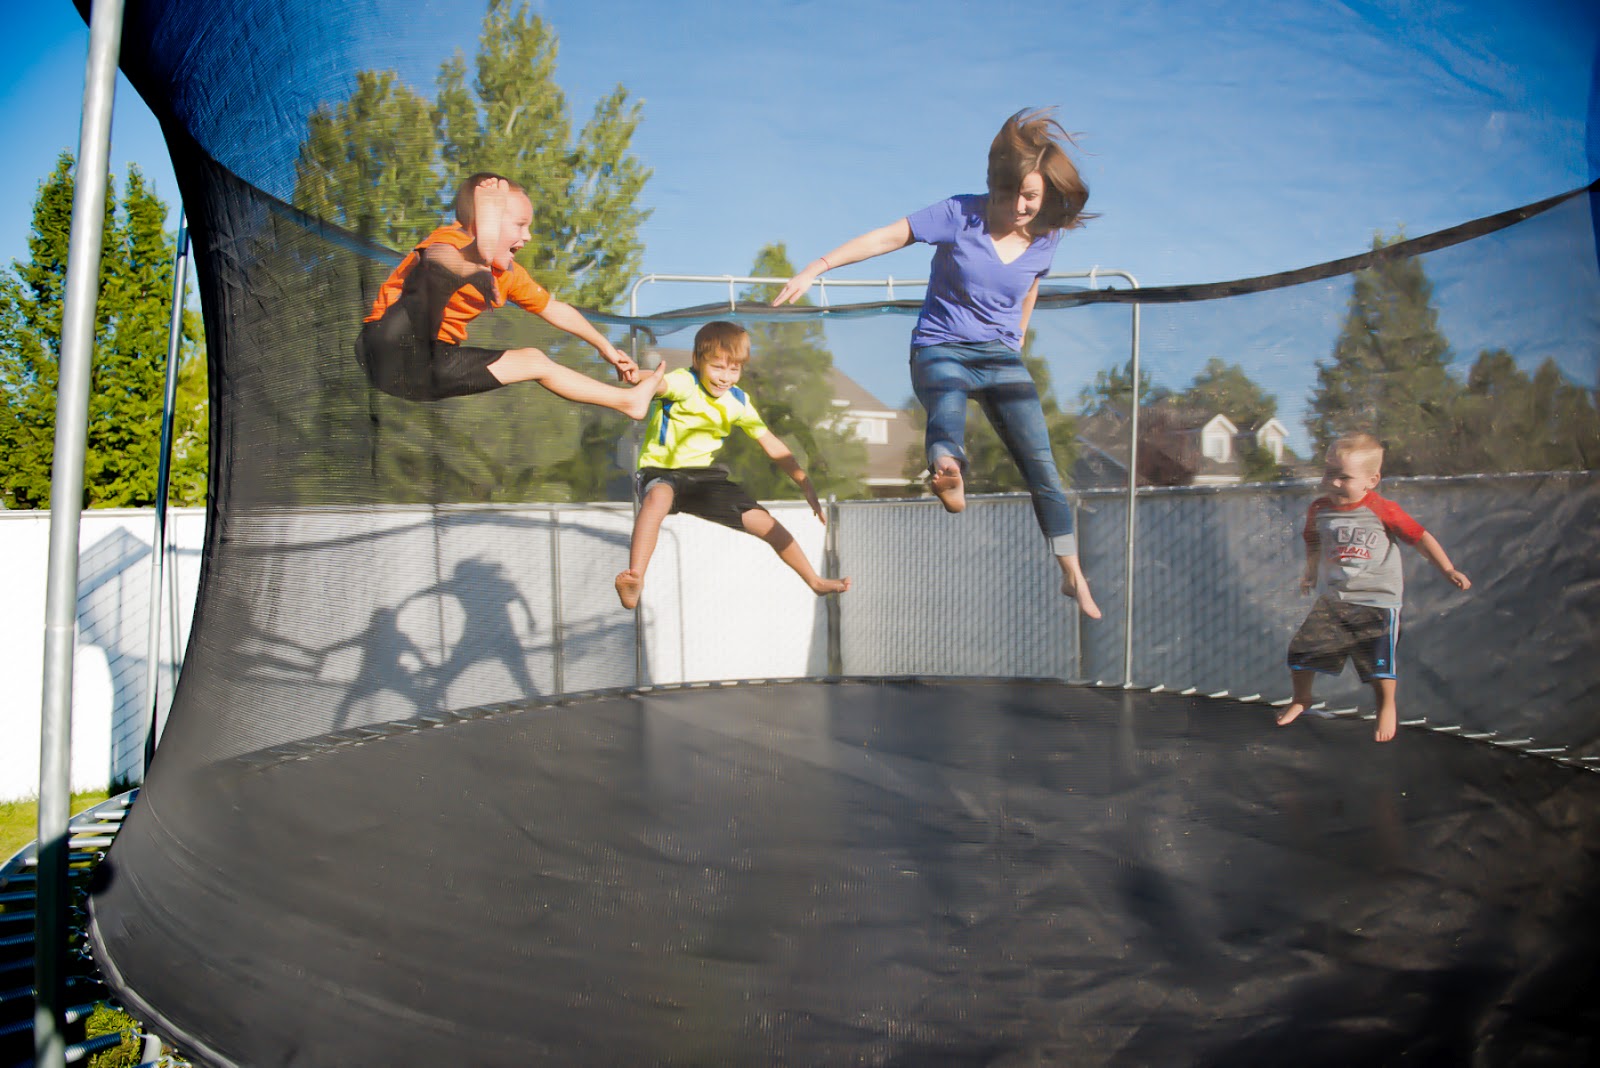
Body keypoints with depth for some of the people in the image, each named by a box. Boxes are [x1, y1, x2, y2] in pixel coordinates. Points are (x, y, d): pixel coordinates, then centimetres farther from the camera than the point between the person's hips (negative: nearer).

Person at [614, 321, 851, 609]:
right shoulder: (684, 383, -14)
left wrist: (806, 484, 3)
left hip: (705, 476, 5)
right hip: (661, 471, -5)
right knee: (658, 498, -41)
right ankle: (634, 582, -48)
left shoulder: (738, 401, 3)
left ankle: (816, 581, 18)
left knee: (763, 521, -1)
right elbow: (659, 385, -39)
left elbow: (772, 445, 8)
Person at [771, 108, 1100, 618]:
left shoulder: (1046, 236, 1)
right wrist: (816, 268, -15)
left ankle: (1072, 576, 10)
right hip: (941, 350, -3)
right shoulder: (961, 215, -10)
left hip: (1002, 359, 4)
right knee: (947, 404, -41)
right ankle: (948, 470, -76)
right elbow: (886, 237, -11)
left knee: (1043, 469, -4)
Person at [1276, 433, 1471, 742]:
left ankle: (1387, 706, 28)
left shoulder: (1383, 511, -14)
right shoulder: (1319, 509, -2)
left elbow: (1420, 538, -7)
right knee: (1301, 649, -3)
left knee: (1380, 662, -2)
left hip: (1378, 602, -3)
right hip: (1331, 600, 3)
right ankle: (1301, 698, 25)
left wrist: (1449, 571, -10)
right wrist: (1310, 573, 22)